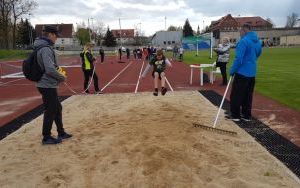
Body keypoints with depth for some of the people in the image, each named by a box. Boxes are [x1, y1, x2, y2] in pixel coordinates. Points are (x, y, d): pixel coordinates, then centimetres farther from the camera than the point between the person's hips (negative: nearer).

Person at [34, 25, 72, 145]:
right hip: (48, 85, -10)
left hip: (48, 85, 10)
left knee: (57, 108, 18)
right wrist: (62, 77, -12)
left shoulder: (43, 47, 12)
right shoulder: (46, 49, -19)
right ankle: (46, 137, 15)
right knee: (50, 111, 1)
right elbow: (50, 69, -28)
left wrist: (58, 74, 10)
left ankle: (61, 133, 30)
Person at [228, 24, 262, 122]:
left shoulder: (244, 41, -16)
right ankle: (247, 115, 21)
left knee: (236, 95, 3)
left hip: (242, 73, -8)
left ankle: (235, 115, 9)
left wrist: (232, 70, -10)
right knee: (248, 95, 14)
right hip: (252, 73, 8)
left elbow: (238, 58, -21)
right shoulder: (258, 41, 11)